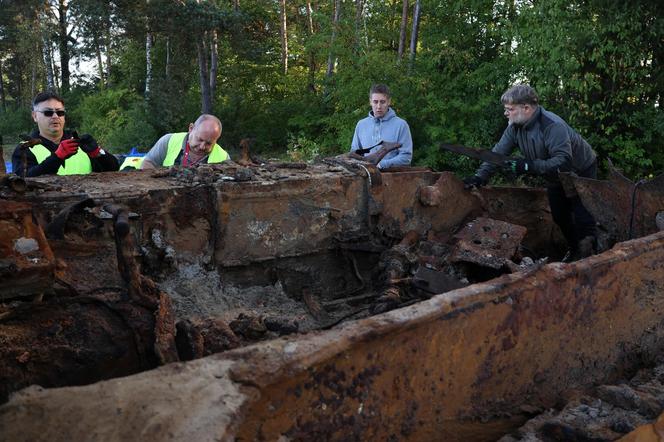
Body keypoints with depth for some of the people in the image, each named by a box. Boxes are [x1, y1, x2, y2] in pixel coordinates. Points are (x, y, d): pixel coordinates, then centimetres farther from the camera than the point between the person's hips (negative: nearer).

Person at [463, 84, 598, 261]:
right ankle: (574, 249, 35)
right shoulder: (515, 126, -13)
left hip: (581, 171, -8)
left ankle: (591, 253, 4)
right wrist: (480, 176, -28)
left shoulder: (552, 126, -37)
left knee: (582, 218, -12)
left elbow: (563, 161, -43)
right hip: (556, 176, 8)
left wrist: (529, 166, -50)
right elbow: (499, 151, -14)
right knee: (560, 216, 15)